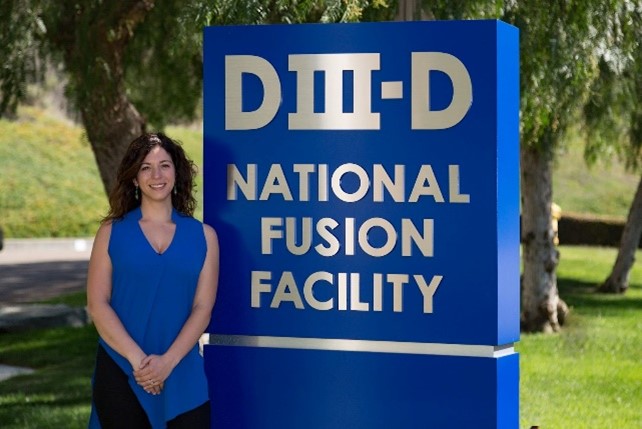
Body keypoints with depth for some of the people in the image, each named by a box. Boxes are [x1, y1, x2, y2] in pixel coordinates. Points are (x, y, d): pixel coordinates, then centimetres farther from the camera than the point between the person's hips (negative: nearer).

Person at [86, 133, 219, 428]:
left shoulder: (203, 236, 7)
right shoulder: (112, 232, 6)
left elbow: (202, 308, 1)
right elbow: (97, 304, -1)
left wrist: (168, 361, -12)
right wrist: (137, 358, -12)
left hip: (183, 376, 1)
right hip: (120, 374, 0)